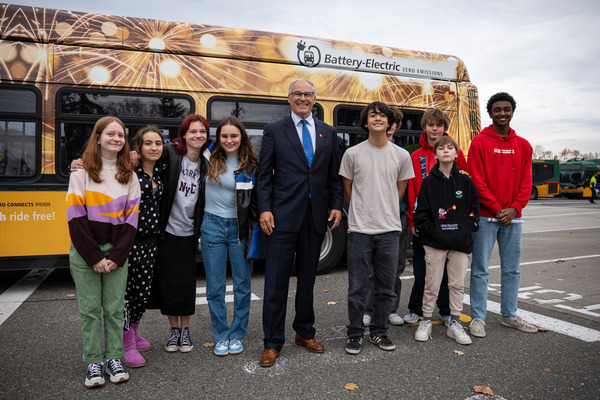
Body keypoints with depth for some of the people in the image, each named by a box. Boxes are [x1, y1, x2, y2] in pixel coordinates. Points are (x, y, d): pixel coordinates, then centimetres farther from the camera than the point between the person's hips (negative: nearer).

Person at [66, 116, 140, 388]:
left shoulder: (129, 175, 7)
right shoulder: (82, 171, -1)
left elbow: (132, 218, 3)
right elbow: (75, 217, -6)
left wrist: (117, 256, -7)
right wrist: (94, 256, -12)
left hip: (117, 252, 2)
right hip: (85, 251, -2)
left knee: (115, 309, 6)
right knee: (90, 309, 5)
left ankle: (114, 359, 19)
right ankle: (93, 363, 18)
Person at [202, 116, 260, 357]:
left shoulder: (250, 166, -1)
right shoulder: (210, 159, 2)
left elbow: (255, 201, 1)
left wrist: (255, 228, -6)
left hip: (240, 228, 0)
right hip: (212, 226, 1)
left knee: (242, 284, 8)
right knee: (215, 287, 7)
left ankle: (237, 335, 25)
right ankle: (221, 336, 23)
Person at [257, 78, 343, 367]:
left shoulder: (328, 133, 13)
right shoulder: (274, 131, 4)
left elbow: (334, 176, 13)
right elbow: (264, 175, 0)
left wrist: (336, 206, 3)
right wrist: (264, 209, -9)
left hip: (316, 215, 3)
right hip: (283, 215, -3)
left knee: (307, 277, 14)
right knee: (276, 280, 0)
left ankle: (304, 333, 30)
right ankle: (272, 343, 12)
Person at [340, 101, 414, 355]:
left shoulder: (401, 156, 5)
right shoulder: (352, 154, 0)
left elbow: (400, 190, 14)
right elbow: (347, 189, 9)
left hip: (389, 230, 2)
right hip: (359, 230, -2)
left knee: (386, 288, 10)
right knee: (357, 288, 4)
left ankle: (378, 331, 28)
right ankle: (355, 334, 20)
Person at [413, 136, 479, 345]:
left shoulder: (465, 181, 6)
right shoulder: (428, 182, 0)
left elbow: (474, 208, 10)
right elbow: (420, 212, -1)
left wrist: (468, 229, -2)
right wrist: (432, 232, -9)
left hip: (461, 242, 2)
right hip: (435, 243, -2)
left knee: (458, 284, 8)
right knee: (432, 285, 4)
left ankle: (455, 324, 20)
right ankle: (426, 322, 18)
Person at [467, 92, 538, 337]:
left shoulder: (523, 145, 11)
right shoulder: (480, 142, -2)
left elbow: (526, 181, 8)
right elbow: (477, 181, -8)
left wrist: (514, 208, -7)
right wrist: (497, 209, -12)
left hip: (513, 217, 5)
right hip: (485, 216, -4)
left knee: (512, 269, 12)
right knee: (481, 269, 0)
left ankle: (509, 315, 26)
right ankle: (478, 317, 10)